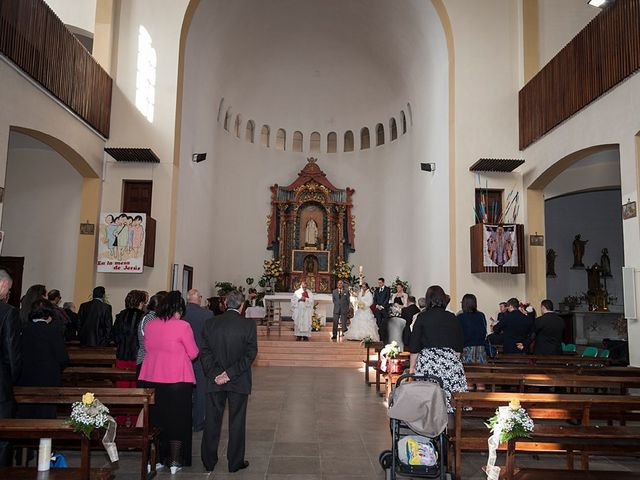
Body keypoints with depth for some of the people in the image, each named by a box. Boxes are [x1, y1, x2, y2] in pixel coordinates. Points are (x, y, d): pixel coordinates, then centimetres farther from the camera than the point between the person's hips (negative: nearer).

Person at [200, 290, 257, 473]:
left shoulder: (211, 324, 0)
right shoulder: (248, 324, -9)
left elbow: (204, 352, -2)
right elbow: (251, 353, -13)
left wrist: (214, 374, -6)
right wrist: (231, 373, -12)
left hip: (214, 381, 3)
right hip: (239, 382, -2)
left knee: (212, 421, 13)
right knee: (237, 422, 9)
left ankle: (209, 461, 25)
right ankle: (235, 462, 18)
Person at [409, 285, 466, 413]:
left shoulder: (422, 317, 2)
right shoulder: (452, 318, 8)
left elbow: (414, 346, 2)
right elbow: (459, 346, 12)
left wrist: (412, 366, 9)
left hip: (427, 360, -2)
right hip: (450, 360, 2)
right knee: (451, 397, 2)